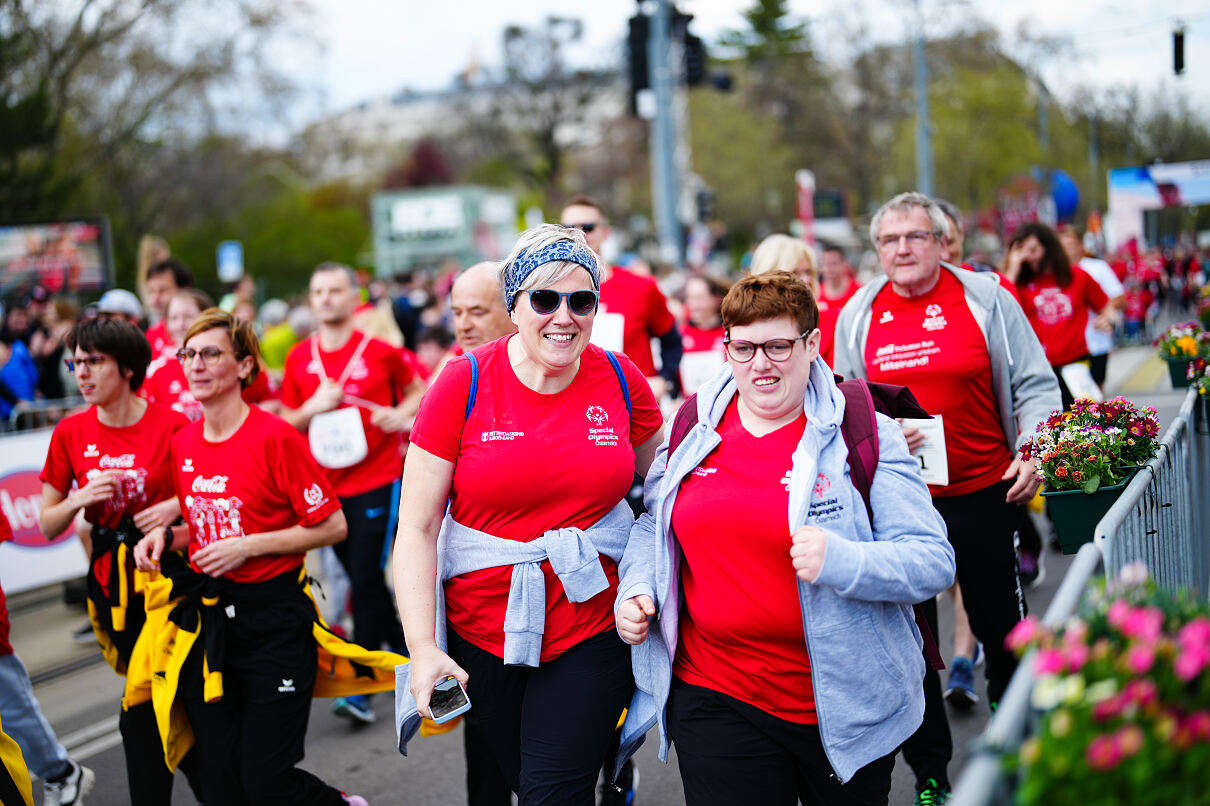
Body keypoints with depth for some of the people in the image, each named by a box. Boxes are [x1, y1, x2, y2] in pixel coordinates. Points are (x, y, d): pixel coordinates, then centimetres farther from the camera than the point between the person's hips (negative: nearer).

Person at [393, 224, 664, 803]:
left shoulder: (621, 382, -3)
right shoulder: (464, 384, -9)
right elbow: (416, 527, -9)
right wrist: (422, 649, -18)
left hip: (593, 627, 0)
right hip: (482, 634, 1)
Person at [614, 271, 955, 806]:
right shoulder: (692, 430, 4)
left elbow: (933, 562, -12)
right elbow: (652, 525, 20)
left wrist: (841, 560, -28)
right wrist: (637, 590, 1)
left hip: (844, 708, -2)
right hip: (714, 698, 2)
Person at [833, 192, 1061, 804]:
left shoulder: (985, 297, -2)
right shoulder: (857, 315, 3)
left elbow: (1033, 385, 1)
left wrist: (1032, 451, -11)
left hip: (984, 492, -1)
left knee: (1002, 627, 11)